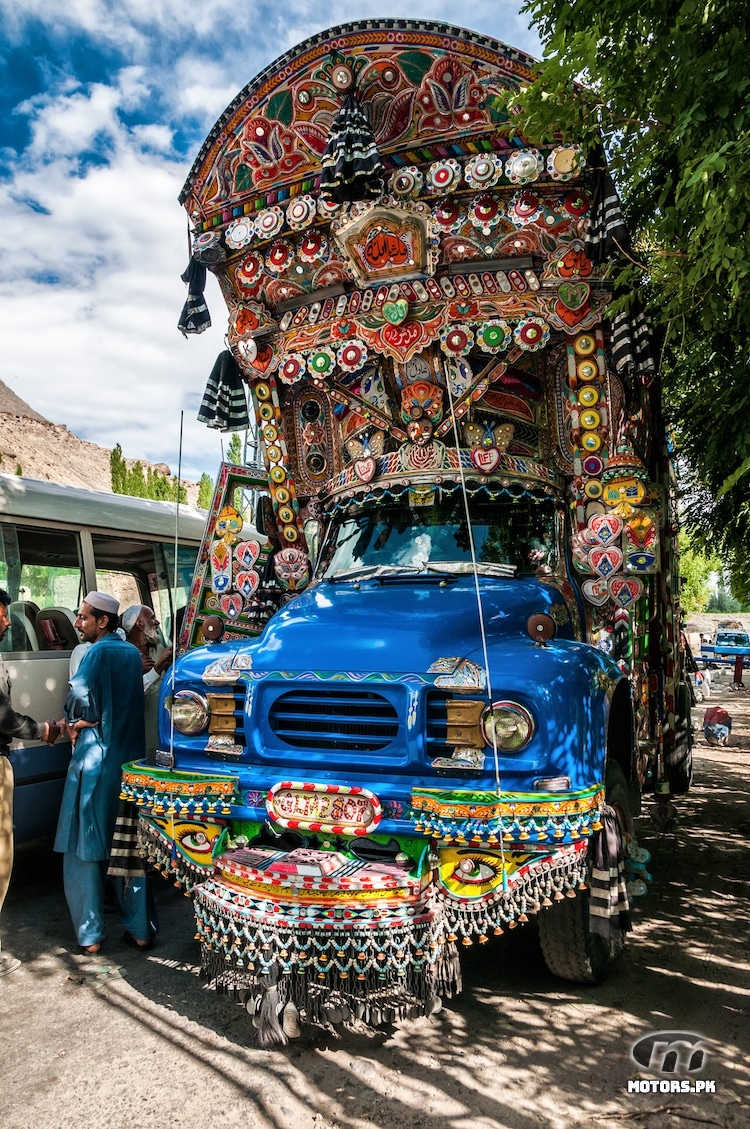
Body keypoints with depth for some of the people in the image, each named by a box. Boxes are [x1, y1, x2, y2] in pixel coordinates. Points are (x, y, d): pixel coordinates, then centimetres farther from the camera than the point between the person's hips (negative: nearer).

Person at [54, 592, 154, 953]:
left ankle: (90, 934, 13)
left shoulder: (99, 652, -12)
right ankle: (140, 929, 18)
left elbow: (79, 701, -17)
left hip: (96, 758, -7)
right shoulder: (131, 653, 9)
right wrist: (83, 722, 7)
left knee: (84, 847, 6)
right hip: (129, 758, 7)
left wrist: (73, 722, 3)